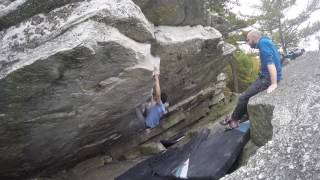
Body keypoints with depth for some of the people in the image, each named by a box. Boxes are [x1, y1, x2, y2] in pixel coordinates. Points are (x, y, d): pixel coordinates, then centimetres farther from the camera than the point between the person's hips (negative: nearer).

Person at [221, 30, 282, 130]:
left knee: (244, 97, -5)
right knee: (248, 96, 13)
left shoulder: (263, 42, -15)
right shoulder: (265, 42, 16)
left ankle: (234, 119, 12)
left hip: (268, 78, -10)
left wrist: (274, 84, -29)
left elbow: (270, 62, -25)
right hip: (266, 76, 10)